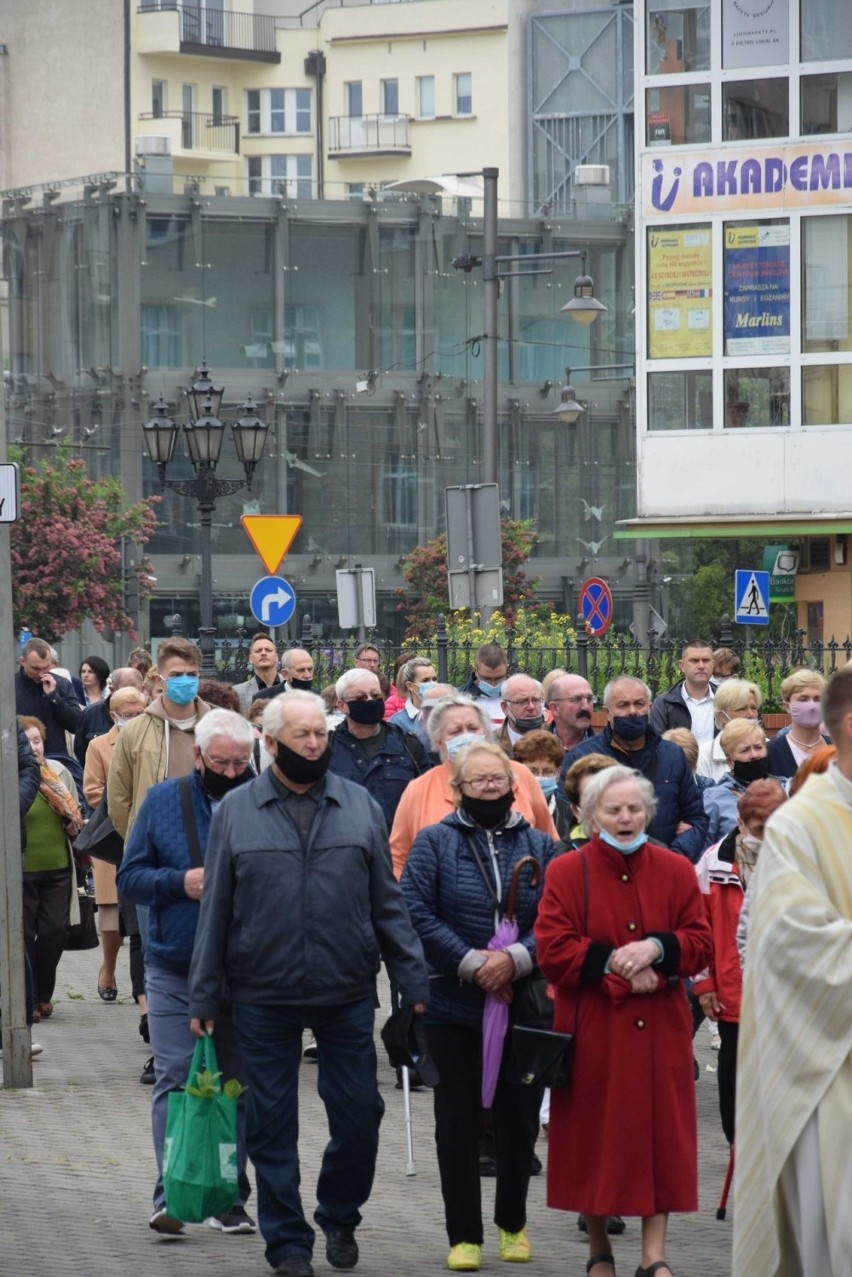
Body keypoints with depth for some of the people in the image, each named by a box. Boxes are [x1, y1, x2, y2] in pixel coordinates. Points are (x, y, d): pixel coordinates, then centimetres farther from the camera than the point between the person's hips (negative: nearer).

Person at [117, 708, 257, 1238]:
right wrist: (180, 882, -13)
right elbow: (130, 876, 4)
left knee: (237, 1084, 7)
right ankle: (171, 1193, -5)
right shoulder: (163, 801, 5)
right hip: (174, 970, 0)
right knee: (175, 1077, -5)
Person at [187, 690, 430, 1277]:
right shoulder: (236, 812, 2)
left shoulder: (360, 806, 4)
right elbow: (216, 910, 4)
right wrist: (204, 997, 3)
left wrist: (414, 982, 2)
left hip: (348, 993, 1)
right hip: (264, 997, -1)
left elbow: (388, 902, 6)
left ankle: (340, 1218, 27)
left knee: (359, 1114, 4)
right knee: (272, 1124, 4)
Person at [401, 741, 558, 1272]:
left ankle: (513, 1223, 25)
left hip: (524, 1005, 2)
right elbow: (417, 913, -8)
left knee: (519, 1119, 8)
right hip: (454, 1006, -1)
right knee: (458, 1123, 1)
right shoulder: (434, 843, 2)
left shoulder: (540, 847, 7)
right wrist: (471, 963, -15)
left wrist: (516, 959, -17)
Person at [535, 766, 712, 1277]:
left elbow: (700, 942, 2)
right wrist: (613, 964, -18)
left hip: (659, 1029, 2)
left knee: (660, 1131, -3)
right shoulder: (567, 872, -2)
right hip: (592, 1029, -2)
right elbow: (552, 950, -8)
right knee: (595, 1136, 4)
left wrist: (657, 948, -17)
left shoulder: (676, 871, 5)